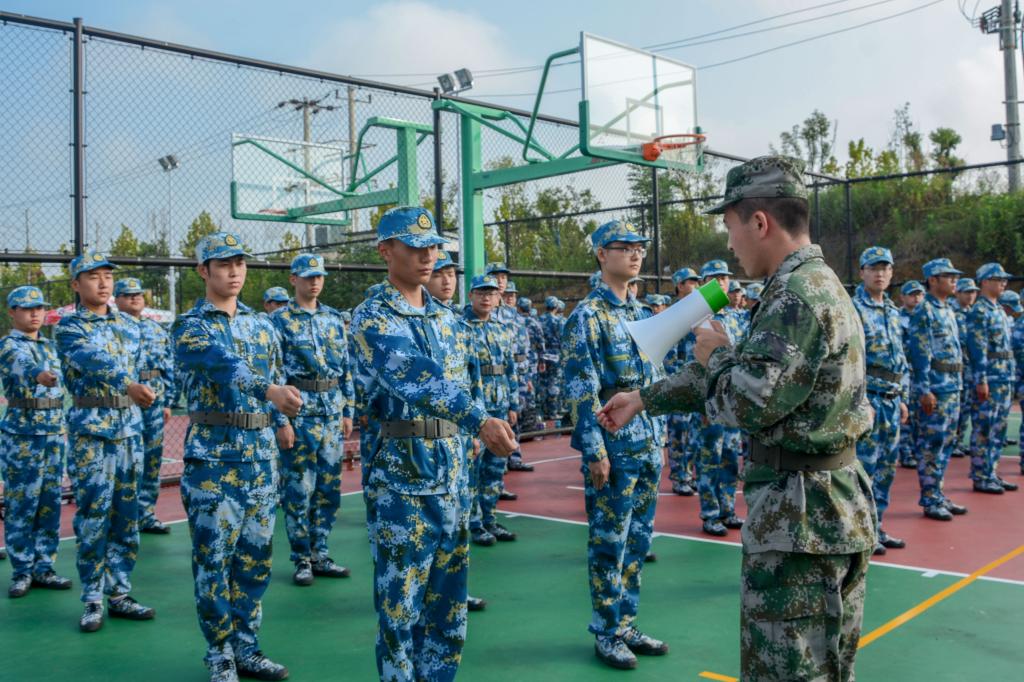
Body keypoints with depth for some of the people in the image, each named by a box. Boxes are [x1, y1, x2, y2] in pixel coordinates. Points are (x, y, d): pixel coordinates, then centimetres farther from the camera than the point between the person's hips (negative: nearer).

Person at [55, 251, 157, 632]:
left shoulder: (128, 326, 13)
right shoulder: (68, 327, -6)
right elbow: (93, 363, -26)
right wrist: (129, 385, -42)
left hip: (129, 430, 5)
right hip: (91, 433, -5)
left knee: (126, 517, 9)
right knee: (93, 518, -3)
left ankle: (119, 594, 19)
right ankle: (92, 601, 9)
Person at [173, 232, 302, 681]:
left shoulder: (261, 325, 13)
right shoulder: (189, 327, -6)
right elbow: (223, 364, -27)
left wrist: (281, 419, 3)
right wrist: (268, 390, -44)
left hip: (261, 454, 5)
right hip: (213, 455, -5)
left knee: (255, 555, 10)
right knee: (214, 557, 0)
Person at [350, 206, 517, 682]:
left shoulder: (444, 316, 12)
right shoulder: (372, 317, -11)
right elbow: (414, 376, -28)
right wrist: (479, 420, -41)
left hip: (451, 463, 7)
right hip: (402, 468, -7)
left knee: (448, 588, 14)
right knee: (401, 594, 2)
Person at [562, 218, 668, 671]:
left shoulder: (642, 314, 13)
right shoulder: (588, 316, -10)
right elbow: (580, 390, -15)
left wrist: (660, 437, 16)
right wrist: (595, 452, -18)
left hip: (648, 446, 8)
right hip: (613, 447, -7)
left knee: (638, 541, 14)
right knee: (609, 543, 3)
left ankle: (627, 625, 26)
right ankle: (607, 633, 16)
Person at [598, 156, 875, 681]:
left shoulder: (798, 295, -20)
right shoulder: (815, 284, 14)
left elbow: (749, 401, -26)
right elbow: (743, 373, 20)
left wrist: (718, 353, -4)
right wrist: (645, 399, 22)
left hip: (800, 515, -10)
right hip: (830, 507, 10)